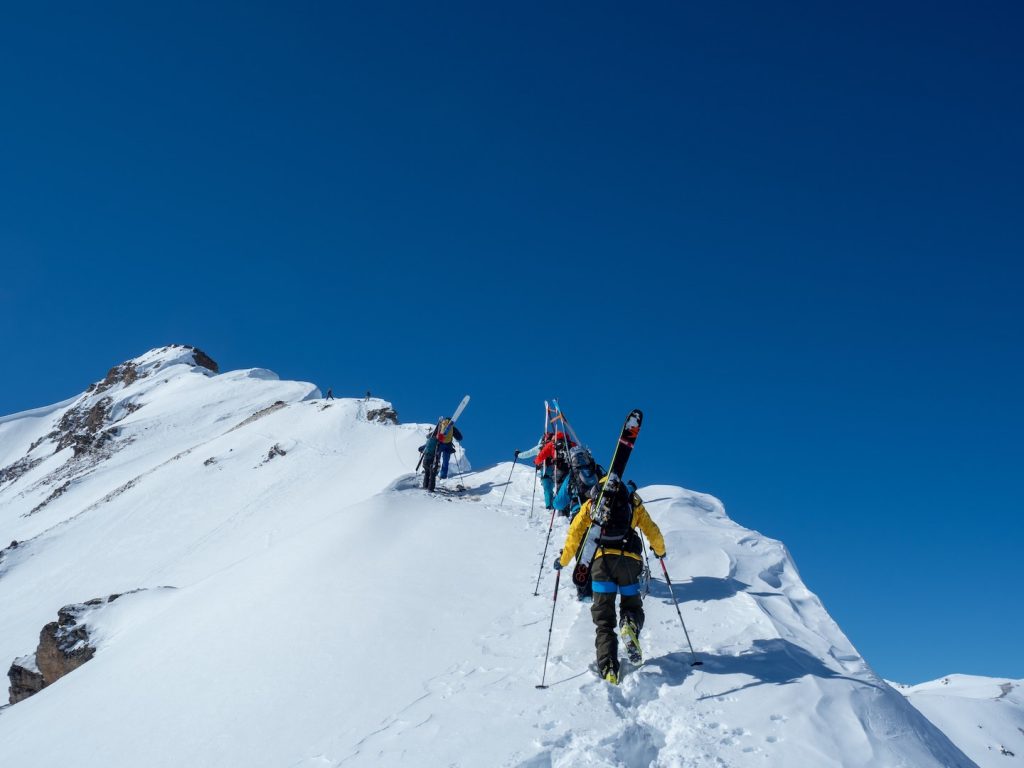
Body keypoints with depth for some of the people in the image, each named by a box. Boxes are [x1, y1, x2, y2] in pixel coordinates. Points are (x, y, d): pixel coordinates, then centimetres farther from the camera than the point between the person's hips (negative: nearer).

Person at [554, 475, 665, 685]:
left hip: (602, 559, 0)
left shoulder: (590, 503, 21)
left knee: (603, 618, 4)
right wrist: (660, 551, 44)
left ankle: (608, 669, -15)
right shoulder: (633, 503, 23)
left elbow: (574, 534, 13)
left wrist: (563, 560, 24)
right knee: (632, 606, 20)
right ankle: (630, 625, -17)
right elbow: (653, 532, 25)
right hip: (629, 559, 1)